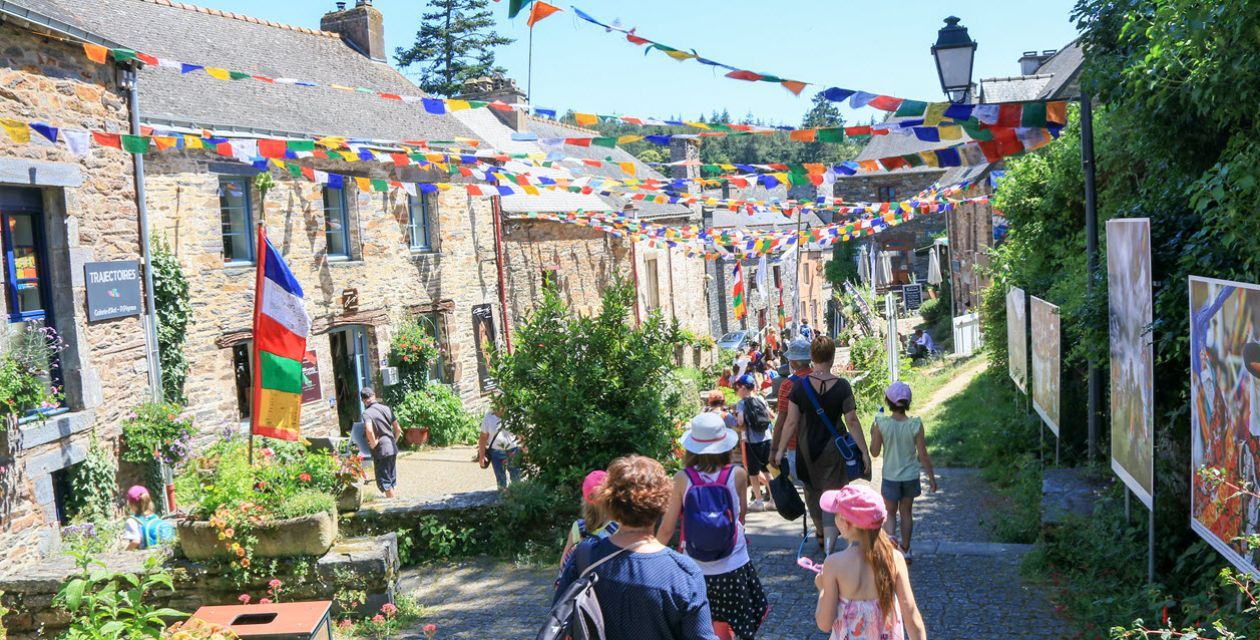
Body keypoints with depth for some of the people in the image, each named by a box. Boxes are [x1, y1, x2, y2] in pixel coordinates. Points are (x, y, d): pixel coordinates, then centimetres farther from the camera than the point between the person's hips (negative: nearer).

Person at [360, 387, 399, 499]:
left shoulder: (367, 413, -13)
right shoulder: (386, 408, 5)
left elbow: (369, 430, -30)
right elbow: (397, 428, 7)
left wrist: (373, 443, -15)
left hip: (381, 451, -7)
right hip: (392, 448, 7)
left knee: (384, 481, 4)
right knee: (391, 479, 20)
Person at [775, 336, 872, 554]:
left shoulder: (800, 386, -11)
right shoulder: (841, 386, -13)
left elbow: (791, 422, -9)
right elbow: (852, 422, -11)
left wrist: (781, 450, 0)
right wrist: (864, 452, -4)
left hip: (806, 449, 2)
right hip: (833, 450, -2)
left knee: (812, 492, 23)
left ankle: (821, 533, 44)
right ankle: (828, 549, -2)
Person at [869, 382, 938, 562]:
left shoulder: (881, 424, -16)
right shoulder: (915, 425, -14)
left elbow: (875, 452, -8)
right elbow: (923, 455, -9)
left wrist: (873, 434, 9)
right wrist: (931, 477, 3)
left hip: (890, 477, -1)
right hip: (910, 476, 1)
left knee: (890, 513, 13)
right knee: (906, 512, 19)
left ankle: (890, 535, -18)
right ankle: (905, 550, 28)